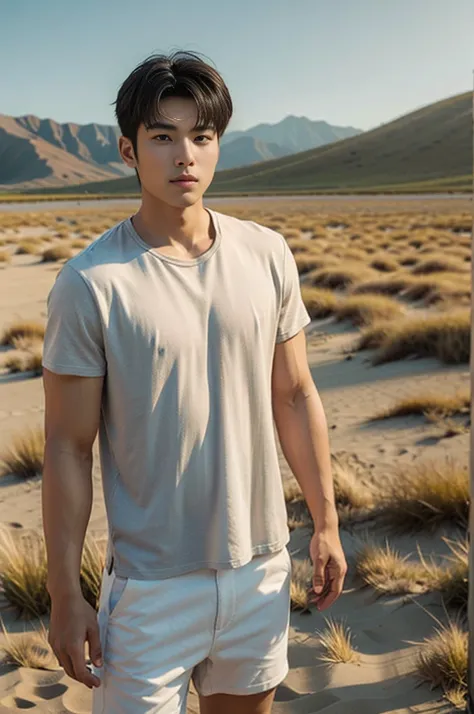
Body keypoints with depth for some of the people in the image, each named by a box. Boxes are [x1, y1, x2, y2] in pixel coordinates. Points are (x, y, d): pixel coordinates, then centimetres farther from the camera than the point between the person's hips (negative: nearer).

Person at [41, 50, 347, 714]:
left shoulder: (267, 255, -2)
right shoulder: (89, 285, -14)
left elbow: (294, 396, 5)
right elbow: (67, 447, -9)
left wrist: (326, 524, 8)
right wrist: (65, 595, -6)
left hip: (262, 564, 4)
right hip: (151, 583, -4)